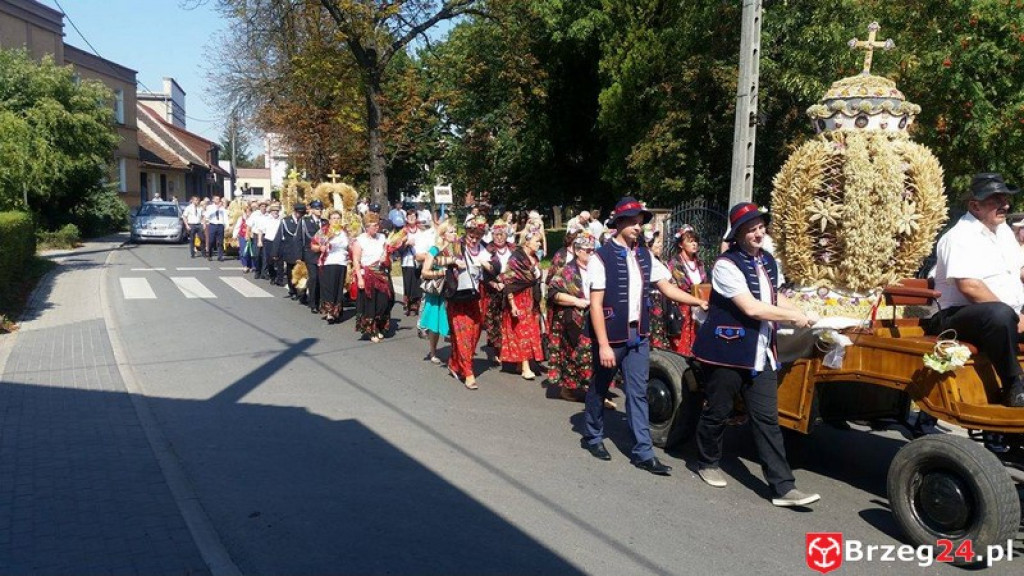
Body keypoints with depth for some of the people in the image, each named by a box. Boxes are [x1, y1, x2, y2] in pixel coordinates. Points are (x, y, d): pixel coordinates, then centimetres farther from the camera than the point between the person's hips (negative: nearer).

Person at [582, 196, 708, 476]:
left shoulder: (645, 256, 6)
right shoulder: (601, 257, -13)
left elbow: (667, 287, 9)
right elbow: (595, 305, -15)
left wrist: (701, 302, -3)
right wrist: (603, 345, -19)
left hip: (638, 335, 5)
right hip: (610, 335, -5)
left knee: (638, 393, 5)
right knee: (599, 388, 12)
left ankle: (643, 452, 10)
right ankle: (592, 436, 33)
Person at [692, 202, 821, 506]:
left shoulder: (768, 262, 10)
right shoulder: (726, 265, -16)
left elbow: (775, 298, 24)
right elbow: (751, 308, -22)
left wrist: (802, 316, 7)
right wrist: (795, 317, -15)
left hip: (761, 353, 6)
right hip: (727, 351, -6)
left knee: (767, 419, 3)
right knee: (717, 411, 9)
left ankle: (783, 487, 4)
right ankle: (707, 463, 33)